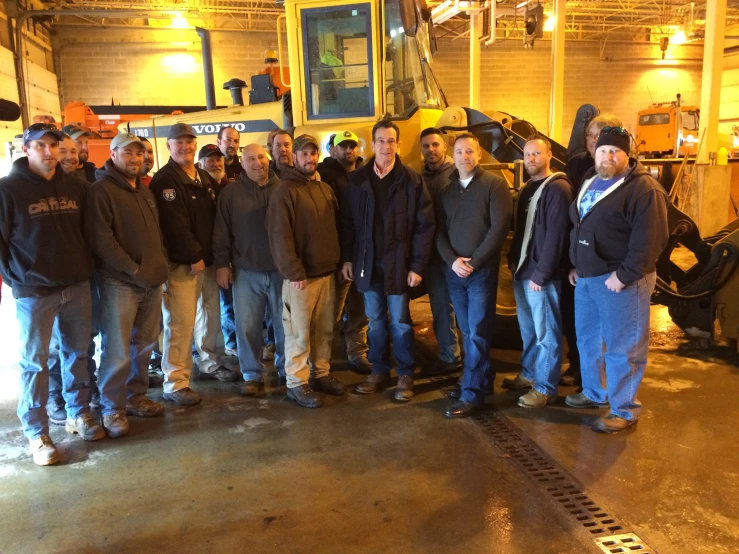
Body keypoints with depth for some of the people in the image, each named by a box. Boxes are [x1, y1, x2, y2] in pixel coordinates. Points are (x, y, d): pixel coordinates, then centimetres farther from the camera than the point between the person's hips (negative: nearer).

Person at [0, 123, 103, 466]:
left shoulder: (74, 187, 8)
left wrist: (87, 269, 9)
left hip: (76, 286, 4)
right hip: (33, 291, -4)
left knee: (78, 353, 12)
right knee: (35, 362, 3)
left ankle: (79, 414, 28)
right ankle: (37, 434, 14)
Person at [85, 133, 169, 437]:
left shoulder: (145, 191, 18)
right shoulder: (101, 190, -8)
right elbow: (100, 238, -16)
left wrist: (160, 263, 8)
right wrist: (133, 269, -17)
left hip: (152, 280, 8)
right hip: (119, 281, -7)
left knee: (144, 345, 13)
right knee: (117, 349, -4)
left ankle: (136, 397, 27)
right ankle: (113, 408, 9)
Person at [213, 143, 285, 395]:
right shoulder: (231, 192, 2)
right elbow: (221, 231, 3)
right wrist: (221, 264, -2)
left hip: (281, 270, 0)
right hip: (246, 272, 0)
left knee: (286, 324, 10)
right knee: (247, 326, 5)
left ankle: (288, 370, 27)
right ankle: (253, 375, 20)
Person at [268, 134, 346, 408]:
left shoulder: (325, 188, 12)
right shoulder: (285, 191, -9)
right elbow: (280, 236, -15)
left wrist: (339, 260, 11)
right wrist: (294, 272, -18)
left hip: (327, 272, 7)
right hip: (300, 276, -6)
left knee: (324, 330, 13)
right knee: (299, 333, 1)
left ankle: (321, 374, 27)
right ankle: (297, 383, 12)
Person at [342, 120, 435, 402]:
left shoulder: (411, 179, -5)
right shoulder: (357, 179, 3)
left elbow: (425, 225, -7)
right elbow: (348, 222, 6)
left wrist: (418, 265, -12)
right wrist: (347, 258, 2)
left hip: (398, 262, -3)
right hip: (368, 261, 3)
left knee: (400, 321, 6)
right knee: (375, 321, 13)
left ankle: (406, 375, 19)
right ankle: (379, 370, 27)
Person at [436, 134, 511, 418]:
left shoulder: (494, 184, -2)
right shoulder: (446, 190, 12)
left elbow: (499, 226, -10)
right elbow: (439, 230, 8)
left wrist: (474, 261, -14)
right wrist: (452, 260, -9)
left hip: (483, 271, -5)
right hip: (453, 271, 5)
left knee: (477, 333, -4)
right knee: (467, 332, 11)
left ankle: (471, 393, 2)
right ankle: (483, 379, 25)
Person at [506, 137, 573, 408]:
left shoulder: (558, 189, -13)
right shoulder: (526, 189, 16)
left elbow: (555, 236, -19)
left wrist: (541, 274, -21)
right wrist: (513, 261, 12)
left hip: (541, 274, -9)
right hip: (522, 270, 9)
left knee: (546, 332, 1)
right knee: (528, 328, 18)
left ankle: (546, 387, 9)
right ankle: (529, 373, 32)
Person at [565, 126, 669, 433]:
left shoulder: (643, 188, -13)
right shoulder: (589, 183, 14)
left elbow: (649, 239, -20)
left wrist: (624, 275, -22)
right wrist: (576, 267, 17)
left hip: (620, 280, -9)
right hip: (587, 278, 9)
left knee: (621, 347, 0)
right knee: (587, 339, 19)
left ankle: (624, 411, 13)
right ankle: (594, 393, 37)